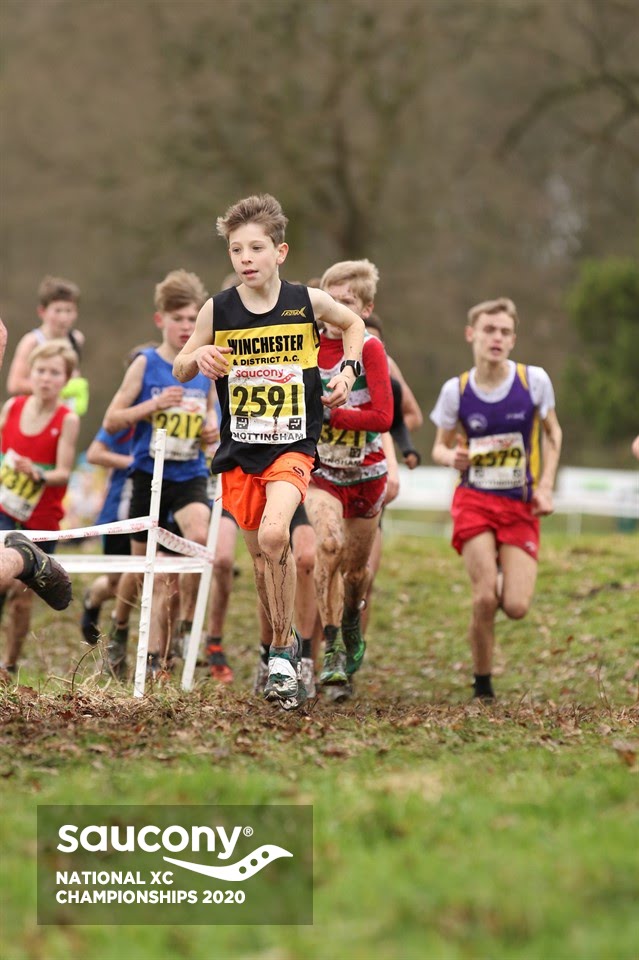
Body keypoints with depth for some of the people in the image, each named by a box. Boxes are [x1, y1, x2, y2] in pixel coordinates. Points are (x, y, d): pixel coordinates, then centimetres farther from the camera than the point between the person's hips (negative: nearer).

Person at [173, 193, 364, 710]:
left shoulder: (308, 302, -6)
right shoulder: (218, 310, -5)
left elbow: (354, 323, 15)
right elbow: (180, 370, 6)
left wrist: (348, 371, 0)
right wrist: (198, 357, -16)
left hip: (293, 444, -3)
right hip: (239, 449, 3)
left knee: (274, 534, -24)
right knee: (260, 551, 10)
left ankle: (281, 652, -10)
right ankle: (287, 642, 32)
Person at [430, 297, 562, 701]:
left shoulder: (534, 380, -5)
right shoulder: (456, 390, -4)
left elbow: (552, 433, 11)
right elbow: (441, 446, 9)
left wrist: (545, 487, 1)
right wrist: (451, 457, -16)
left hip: (521, 506, 1)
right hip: (475, 500, -1)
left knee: (516, 607, -10)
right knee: (486, 597, -17)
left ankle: (505, 572, 29)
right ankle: (482, 684, 5)